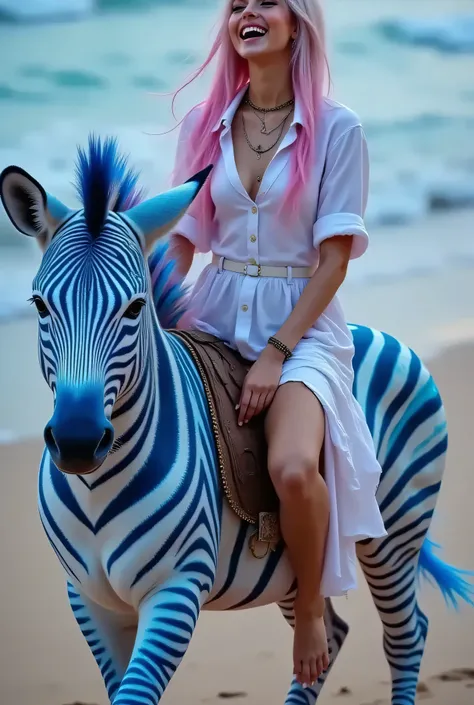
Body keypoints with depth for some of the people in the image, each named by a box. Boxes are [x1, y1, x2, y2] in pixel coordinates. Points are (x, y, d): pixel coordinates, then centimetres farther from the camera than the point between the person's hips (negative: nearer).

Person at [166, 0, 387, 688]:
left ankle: (312, 608, -4)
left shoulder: (337, 128, -5)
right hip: (215, 314, 5)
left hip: (303, 322, -5)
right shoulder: (203, 126, 7)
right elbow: (182, 237, 11)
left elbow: (335, 257, -8)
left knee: (293, 466, -30)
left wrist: (276, 352, -15)